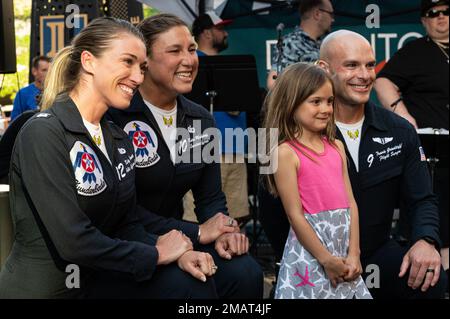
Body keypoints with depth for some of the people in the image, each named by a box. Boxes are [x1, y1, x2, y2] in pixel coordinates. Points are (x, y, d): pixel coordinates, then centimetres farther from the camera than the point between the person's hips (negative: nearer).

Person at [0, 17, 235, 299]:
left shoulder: (118, 139, 9)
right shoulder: (43, 133, -18)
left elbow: (128, 224, 7)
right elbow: (73, 242, -24)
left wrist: (177, 253, -12)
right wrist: (157, 253, -12)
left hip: (94, 278, 7)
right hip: (42, 289, -7)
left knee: (192, 282, -12)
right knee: (181, 283, -18)